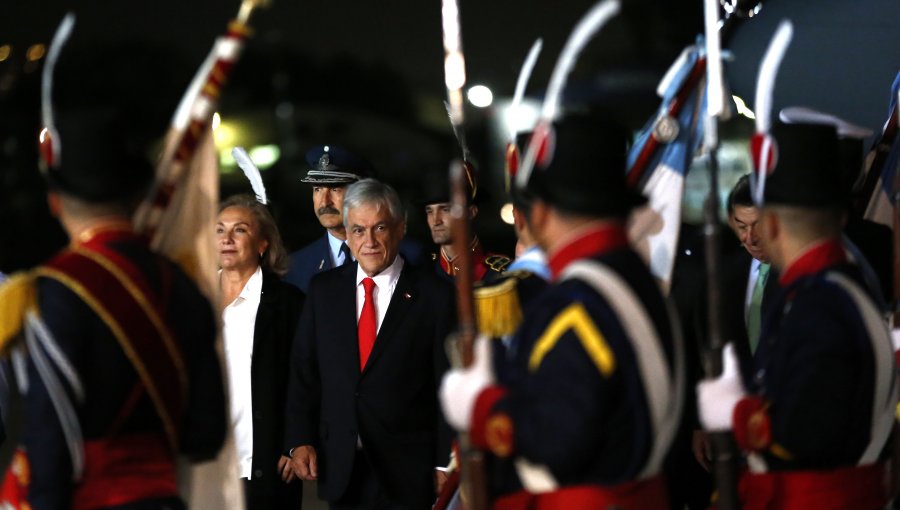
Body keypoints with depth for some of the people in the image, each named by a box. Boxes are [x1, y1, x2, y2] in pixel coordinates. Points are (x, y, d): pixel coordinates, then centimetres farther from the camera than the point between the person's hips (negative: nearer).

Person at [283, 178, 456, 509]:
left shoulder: (435, 295, -4)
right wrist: (300, 441, -2)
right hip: (340, 469, 3)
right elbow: (303, 373, 8)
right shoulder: (323, 290, 7)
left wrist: (446, 467, -7)